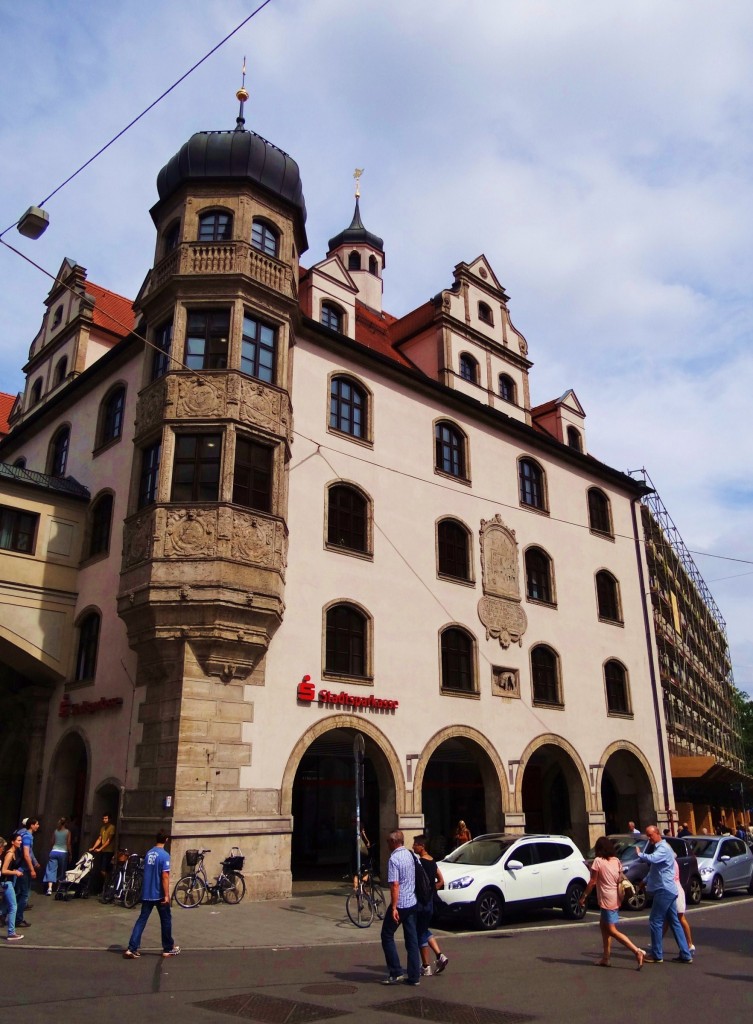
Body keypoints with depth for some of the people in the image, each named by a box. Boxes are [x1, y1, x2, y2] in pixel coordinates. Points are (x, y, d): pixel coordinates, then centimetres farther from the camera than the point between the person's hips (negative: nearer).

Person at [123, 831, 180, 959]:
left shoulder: (149, 853, 7)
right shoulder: (164, 855, -15)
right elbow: (165, 877, -19)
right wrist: (167, 895, -16)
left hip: (146, 893, 6)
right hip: (159, 895, -6)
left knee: (142, 920, 6)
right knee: (166, 920, 9)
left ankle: (132, 949, -3)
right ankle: (168, 949, 18)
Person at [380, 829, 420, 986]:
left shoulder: (394, 859, -17)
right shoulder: (411, 855, 5)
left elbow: (395, 885, -22)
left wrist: (394, 908, -20)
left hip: (400, 904, -7)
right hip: (412, 902, 7)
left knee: (387, 936, 8)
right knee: (412, 939, 11)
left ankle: (396, 973, 7)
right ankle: (414, 976, 13)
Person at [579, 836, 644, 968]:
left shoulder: (598, 861, -13)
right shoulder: (617, 861, 4)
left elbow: (592, 882, -11)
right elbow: (620, 881, 6)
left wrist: (584, 897, -3)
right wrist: (621, 898, 16)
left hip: (606, 900, -8)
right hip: (615, 899, 8)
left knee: (612, 931, -3)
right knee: (603, 925, 19)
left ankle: (637, 951, -15)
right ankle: (605, 958, 20)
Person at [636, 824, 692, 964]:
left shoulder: (663, 848, -15)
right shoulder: (659, 847, 18)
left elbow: (652, 858, -36)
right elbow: (654, 868, 28)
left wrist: (639, 854, -20)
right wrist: (646, 880, 21)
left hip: (664, 890, -10)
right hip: (667, 890, 10)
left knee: (655, 921, -4)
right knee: (674, 922, 11)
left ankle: (656, 954, 3)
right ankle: (685, 954, 13)